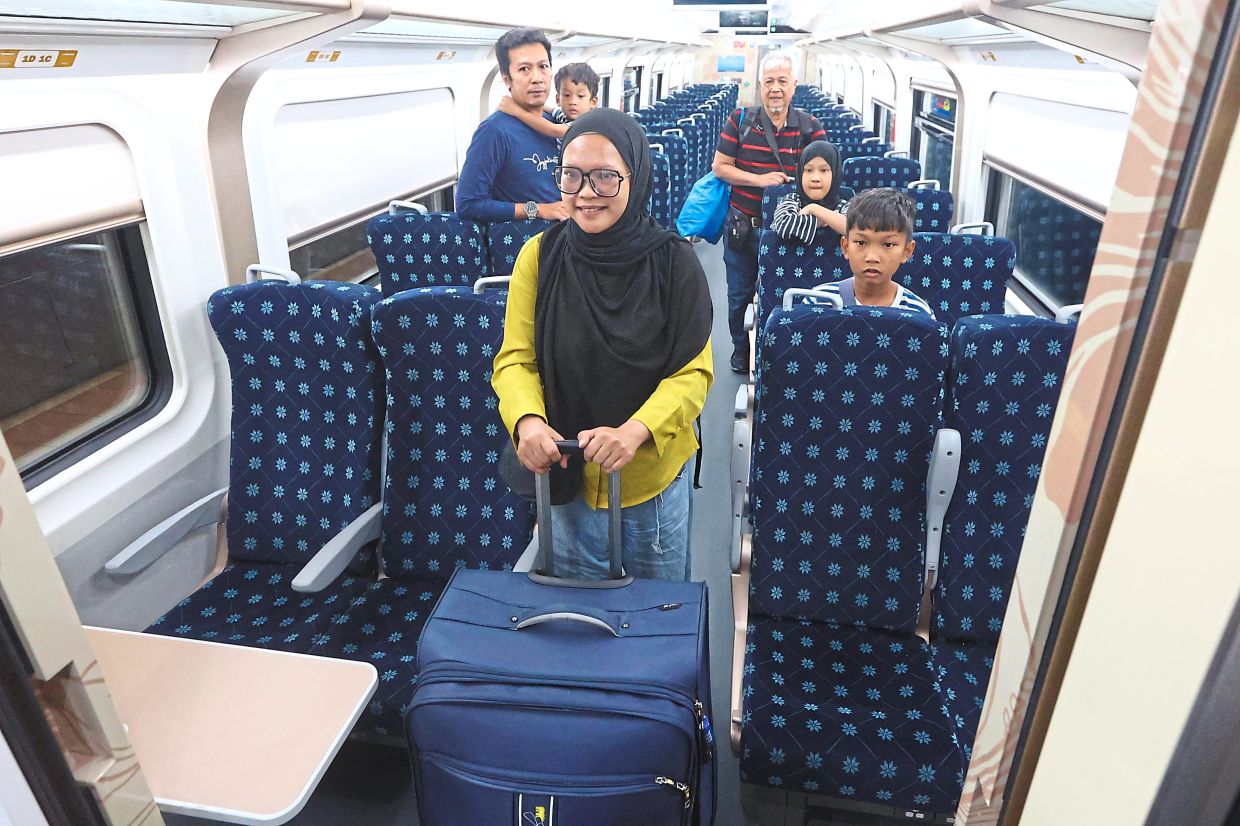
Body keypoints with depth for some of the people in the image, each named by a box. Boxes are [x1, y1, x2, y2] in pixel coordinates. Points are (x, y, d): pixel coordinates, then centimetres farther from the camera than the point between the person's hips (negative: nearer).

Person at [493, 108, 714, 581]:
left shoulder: (673, 262, -13)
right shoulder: (540, 256, -8)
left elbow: (693, 371, -11)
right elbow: (515, 359, -5)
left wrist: (634, 431, -29)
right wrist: (527, 420, -26)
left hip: (654, 477, -1)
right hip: (566, 476, 1)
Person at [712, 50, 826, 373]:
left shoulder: (809, 126, -3)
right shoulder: (740, 122, -3)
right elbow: (719, 167, -3)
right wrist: (759, 180, -16)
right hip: (743, 227, 1)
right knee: (740, 295, 13)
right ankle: (741, 350, 34)